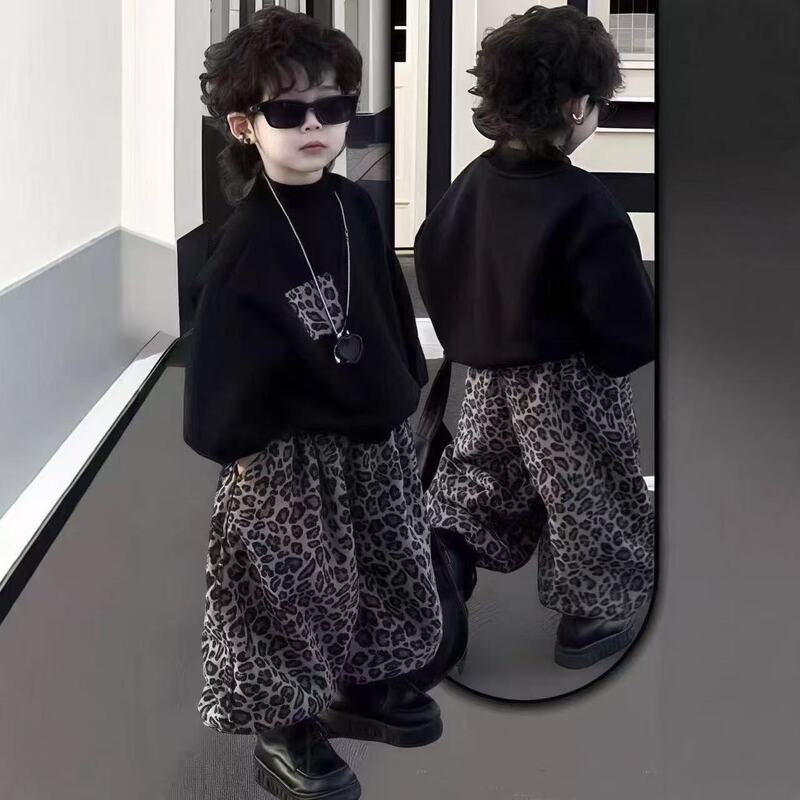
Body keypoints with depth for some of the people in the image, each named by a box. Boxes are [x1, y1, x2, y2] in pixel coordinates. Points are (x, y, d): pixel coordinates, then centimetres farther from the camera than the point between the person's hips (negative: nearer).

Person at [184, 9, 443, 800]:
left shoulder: (355, 206, -2)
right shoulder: (248, 240, -20)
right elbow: (222, 356, -17)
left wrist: (407, 385, 15)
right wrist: (239, 445, -15)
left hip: (378, 431, 7)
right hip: (293, 450, -7)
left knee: (382, 573, 20)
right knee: (296, 588, 2)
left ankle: (363, 687, 40)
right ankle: (284, 735, 16)